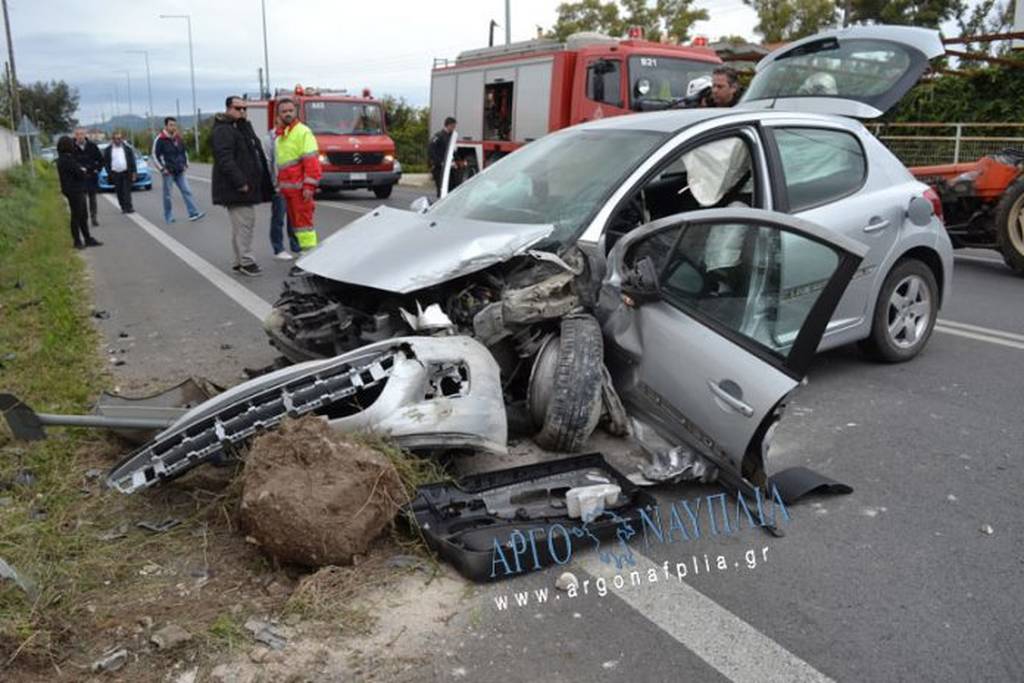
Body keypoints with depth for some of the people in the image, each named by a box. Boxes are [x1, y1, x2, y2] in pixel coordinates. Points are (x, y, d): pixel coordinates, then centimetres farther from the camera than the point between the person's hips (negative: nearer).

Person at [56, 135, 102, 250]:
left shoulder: (65, 158, 14)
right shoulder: (66, 160, -18)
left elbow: (79, 168, 15)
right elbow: (80, 173, -19)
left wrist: (83, 170, -4)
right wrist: (85, 171, 0)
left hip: (78, 190, 10)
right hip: (74, 190, -10)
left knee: (83, 216, 14)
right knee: (77, 216, -2)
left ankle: (88, 239, 21)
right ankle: (78, 241, 6)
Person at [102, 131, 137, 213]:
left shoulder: (127, 148, 5)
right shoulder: (108, 150, 6)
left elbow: (132, 161, 5)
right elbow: (105, 162, 8)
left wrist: (133, 172, -2)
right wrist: (109, 173, -1)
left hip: (126, 173, -1)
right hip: (115, 174, 2)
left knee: (127, 191, -7)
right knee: (119, 192, 4)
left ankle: (128, 207, -9)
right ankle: (123, 208, 10)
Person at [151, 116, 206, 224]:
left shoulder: (178, 138, 10)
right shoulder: (160, 139, -7)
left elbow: (185, 152, 23)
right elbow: (154, 155, -5)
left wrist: (186, 164, 12)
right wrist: (162, 169, -10)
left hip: (180, 171, 5)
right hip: (168, 172, -5)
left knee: (187, 191, -3)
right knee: (167, 195, 3)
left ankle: (193, 213, -5)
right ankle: (169, 217, 12)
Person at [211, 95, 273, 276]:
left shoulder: (244, 128, 21)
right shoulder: (223, 131, -11)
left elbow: (256, 156, 25)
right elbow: (225, 160, -22)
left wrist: (265, 183, 17)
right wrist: (239, 182, -26)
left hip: (248, 187, 10)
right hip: (235, 189, -10)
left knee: (245, 223, 12)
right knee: (243, 224, -10)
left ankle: (241, 261, 19)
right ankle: (245, 262, -6)